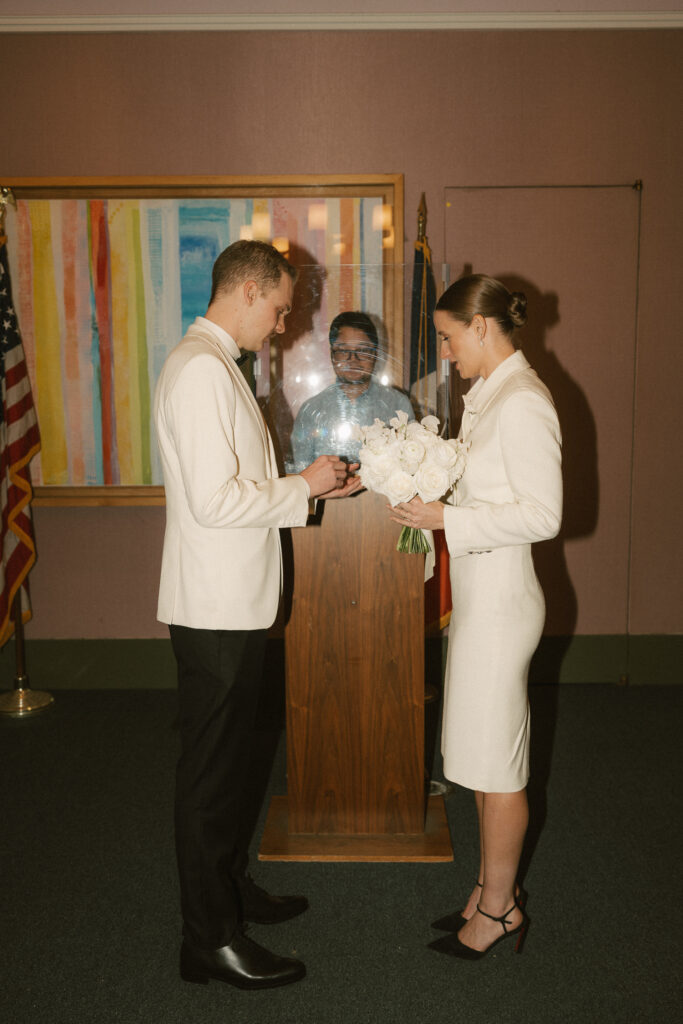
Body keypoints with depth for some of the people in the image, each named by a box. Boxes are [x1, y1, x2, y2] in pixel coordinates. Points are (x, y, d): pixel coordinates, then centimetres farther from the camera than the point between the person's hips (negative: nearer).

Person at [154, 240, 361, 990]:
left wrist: (310, 486, 9)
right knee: (210, 771, 3)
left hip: (233, 605, 10)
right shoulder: (202, 368, -18)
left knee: (225, 761, 21)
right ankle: (209, 940, 19)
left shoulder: (214, 364, 15)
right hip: (213, 608, -10)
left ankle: (230, 887, 39)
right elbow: (214, 500, -25)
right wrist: (302, 486, -12)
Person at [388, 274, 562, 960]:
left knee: (496, 764, 5)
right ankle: (493, 887, 34)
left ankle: (499, 908, 24)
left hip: (500, 598, -10)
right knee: (484, 755, 18)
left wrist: (448, 518, -22)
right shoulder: (489, 395, 12)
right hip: (478, 593, 10)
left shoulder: (522, 402, -17)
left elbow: (543, 515, -21)